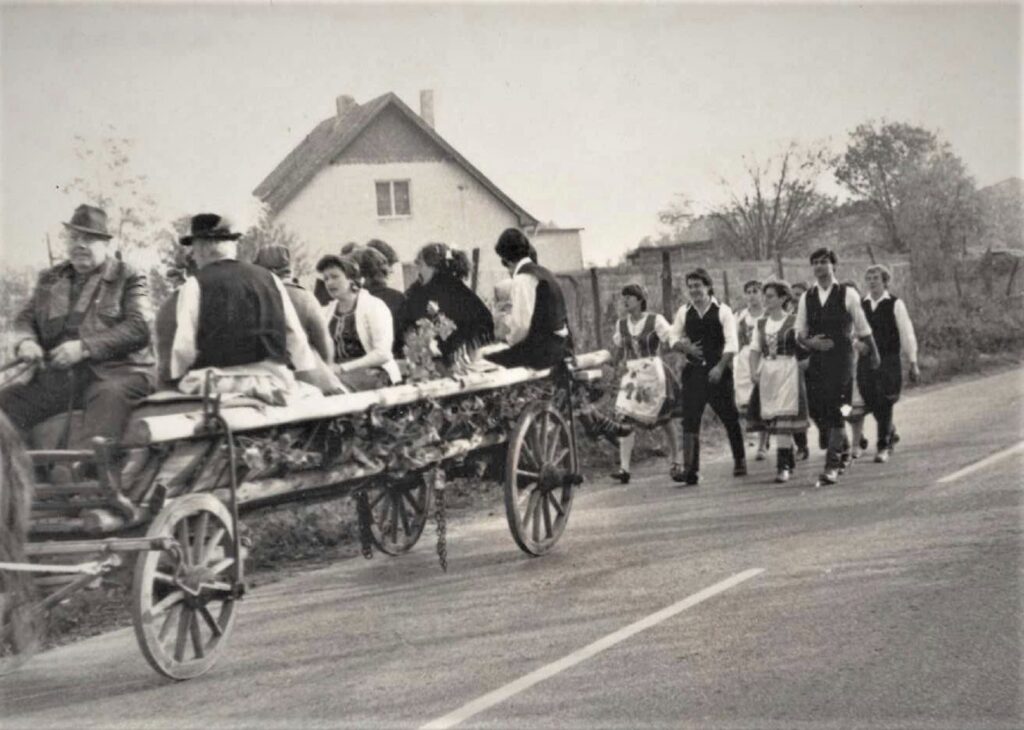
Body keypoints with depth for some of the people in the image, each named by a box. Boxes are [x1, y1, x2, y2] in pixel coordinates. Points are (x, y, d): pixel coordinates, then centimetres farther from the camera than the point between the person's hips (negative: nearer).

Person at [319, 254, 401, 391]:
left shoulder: (374, 306, 3)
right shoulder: (327, 312, 19)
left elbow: (383, 354, -9)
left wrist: (344, 367, -18)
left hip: (373, 373, -4)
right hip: (337, 374, 4)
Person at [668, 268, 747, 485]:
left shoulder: (722, 311, -5)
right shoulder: (684, 312, 5)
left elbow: (731, 344, -9)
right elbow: (674, 338, 13)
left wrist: (720, 367, -20)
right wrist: (686, 347, -8)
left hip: (718, 370, -2)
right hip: (694, 370, 2)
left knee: (729, 417, 9)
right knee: (690, 418, -7)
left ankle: (740, 461, 26)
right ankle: (690, 469, -8)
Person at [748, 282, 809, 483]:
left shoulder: (793, 321, -3)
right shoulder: (761, 324, 11)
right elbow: (755, 350, 11)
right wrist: (754, 372, -1)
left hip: (788, 372, -5)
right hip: (766, 374, 5)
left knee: (783, 420, -11)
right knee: (771, 419, 8)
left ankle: (783, 466, -9)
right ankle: (789, 460, 23)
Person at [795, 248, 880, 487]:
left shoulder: (847, 295, -2)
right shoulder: (807, 297, 8)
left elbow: (862, 328, 7)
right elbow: (800, 332, 12)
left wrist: (874, 352, 17)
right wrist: (809, 342, -9)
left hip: (841, 358, -4)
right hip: (816, 358, 4)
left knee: (834, 410, -10)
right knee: (815, 409, 1)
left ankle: (832, 466, -7)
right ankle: (839, 446, 30)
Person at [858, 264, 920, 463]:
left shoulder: (895, 304, 0)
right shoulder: (861, 305, 8)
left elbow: (907, 334, 1)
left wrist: (913, 362, 1)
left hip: (889, 360, -3)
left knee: (884, 405, -8)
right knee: (872, 403, 7)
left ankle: (883, 447, -1)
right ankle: (890, 433, 34)